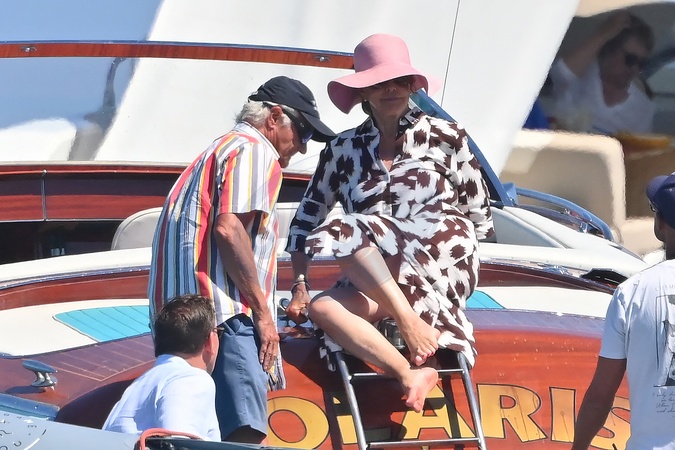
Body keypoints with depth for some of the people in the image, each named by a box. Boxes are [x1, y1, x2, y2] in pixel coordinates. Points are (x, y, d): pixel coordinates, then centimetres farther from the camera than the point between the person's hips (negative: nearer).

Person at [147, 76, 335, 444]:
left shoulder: (224, 148, 30)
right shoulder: (255, 152, -1)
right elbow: (229, 228, -15)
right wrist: (262, 311, -12)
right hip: (225, 313, -10)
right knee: (248, 434, -21)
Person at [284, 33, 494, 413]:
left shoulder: (444, 138, 7)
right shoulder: (344, 150, 13)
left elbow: (479, 217, 10)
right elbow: (308, 218, 14)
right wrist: (301, 284, 5)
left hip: (441, 265, -3)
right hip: (377, 280, 3)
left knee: (345, 232, -28)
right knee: (323, 309, -30)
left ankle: (409, 318, -34)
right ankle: (411, 375, -42)